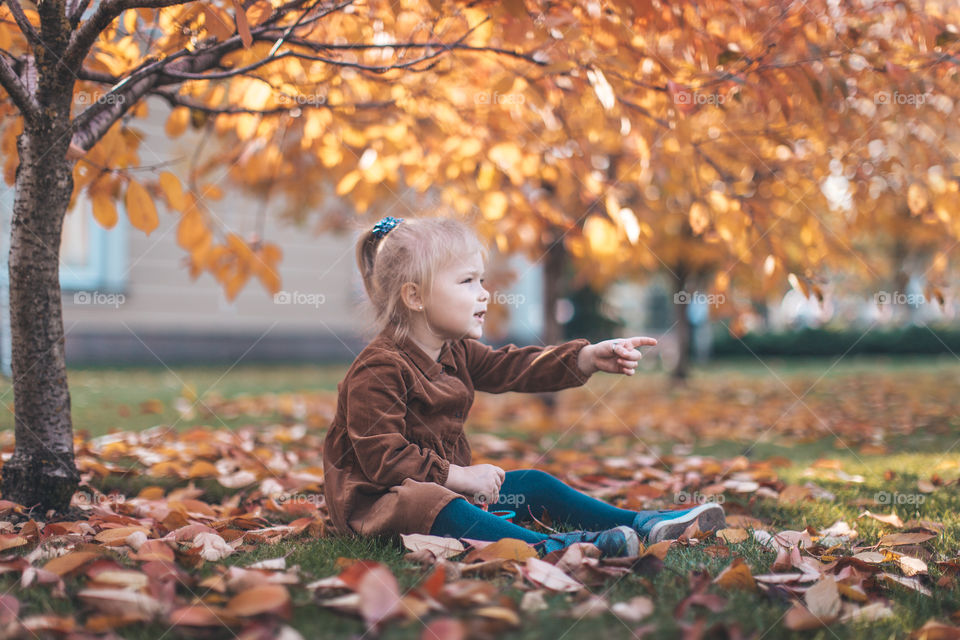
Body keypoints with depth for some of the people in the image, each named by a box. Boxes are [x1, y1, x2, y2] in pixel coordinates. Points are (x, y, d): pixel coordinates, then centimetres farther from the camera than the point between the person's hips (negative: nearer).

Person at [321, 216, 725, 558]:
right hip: (376, 497, -10)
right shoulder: (378, 370, -21)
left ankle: (641, 524, 3)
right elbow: (382, 457, -26)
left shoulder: (456, 354, 8)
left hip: (446, 483, 10)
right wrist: (457, 476, -27)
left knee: (533, 485, 4)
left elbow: (514, 368, 4)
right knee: (435, 507, -39)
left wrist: (589, 358, -8)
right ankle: (546, 547, -60)